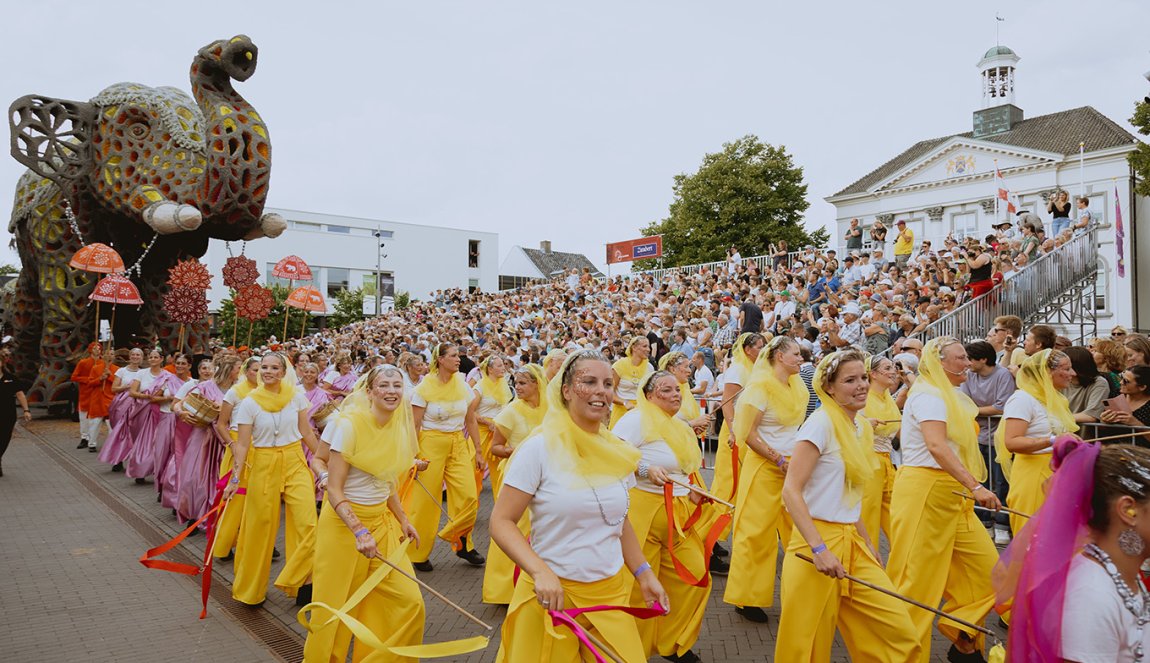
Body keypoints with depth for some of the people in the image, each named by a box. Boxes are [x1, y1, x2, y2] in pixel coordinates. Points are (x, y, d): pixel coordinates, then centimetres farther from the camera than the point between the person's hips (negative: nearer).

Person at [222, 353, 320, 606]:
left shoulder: (296, 396, 0)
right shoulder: (249, 403, -4)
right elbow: (242, 444, -4)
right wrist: (235, 479, -10)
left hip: (295, 463, 1)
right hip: (264, 466, -1)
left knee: (307, 523, -10)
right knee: (261, 527, 6)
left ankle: (300, 584, 6)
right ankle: (251, 588, 27)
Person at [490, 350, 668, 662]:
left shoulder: (618, 450, 2)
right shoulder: (540, 447, -13)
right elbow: (501, 522, -14)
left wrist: (645, 575, 10)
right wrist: (540, 572, -26)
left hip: (611, 593, 5)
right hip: (552, 595, -4)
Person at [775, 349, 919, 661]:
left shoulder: (861, 427, 10)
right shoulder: (821, 422, -14)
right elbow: (791, 491, -20)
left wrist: (867, 543, 19)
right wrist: (819, 549, -26)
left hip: (852, 543, 7)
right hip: (819, 542, -7)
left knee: (899, 632, 3)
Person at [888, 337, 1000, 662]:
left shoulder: (949, 396, 20)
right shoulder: (928, 395, -12)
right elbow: (936, 445, -26)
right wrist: (975, 486, -32)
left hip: (951, 495, 9)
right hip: (925, 492, -9)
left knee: (985, 569, 4)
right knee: (919, 578, -3)